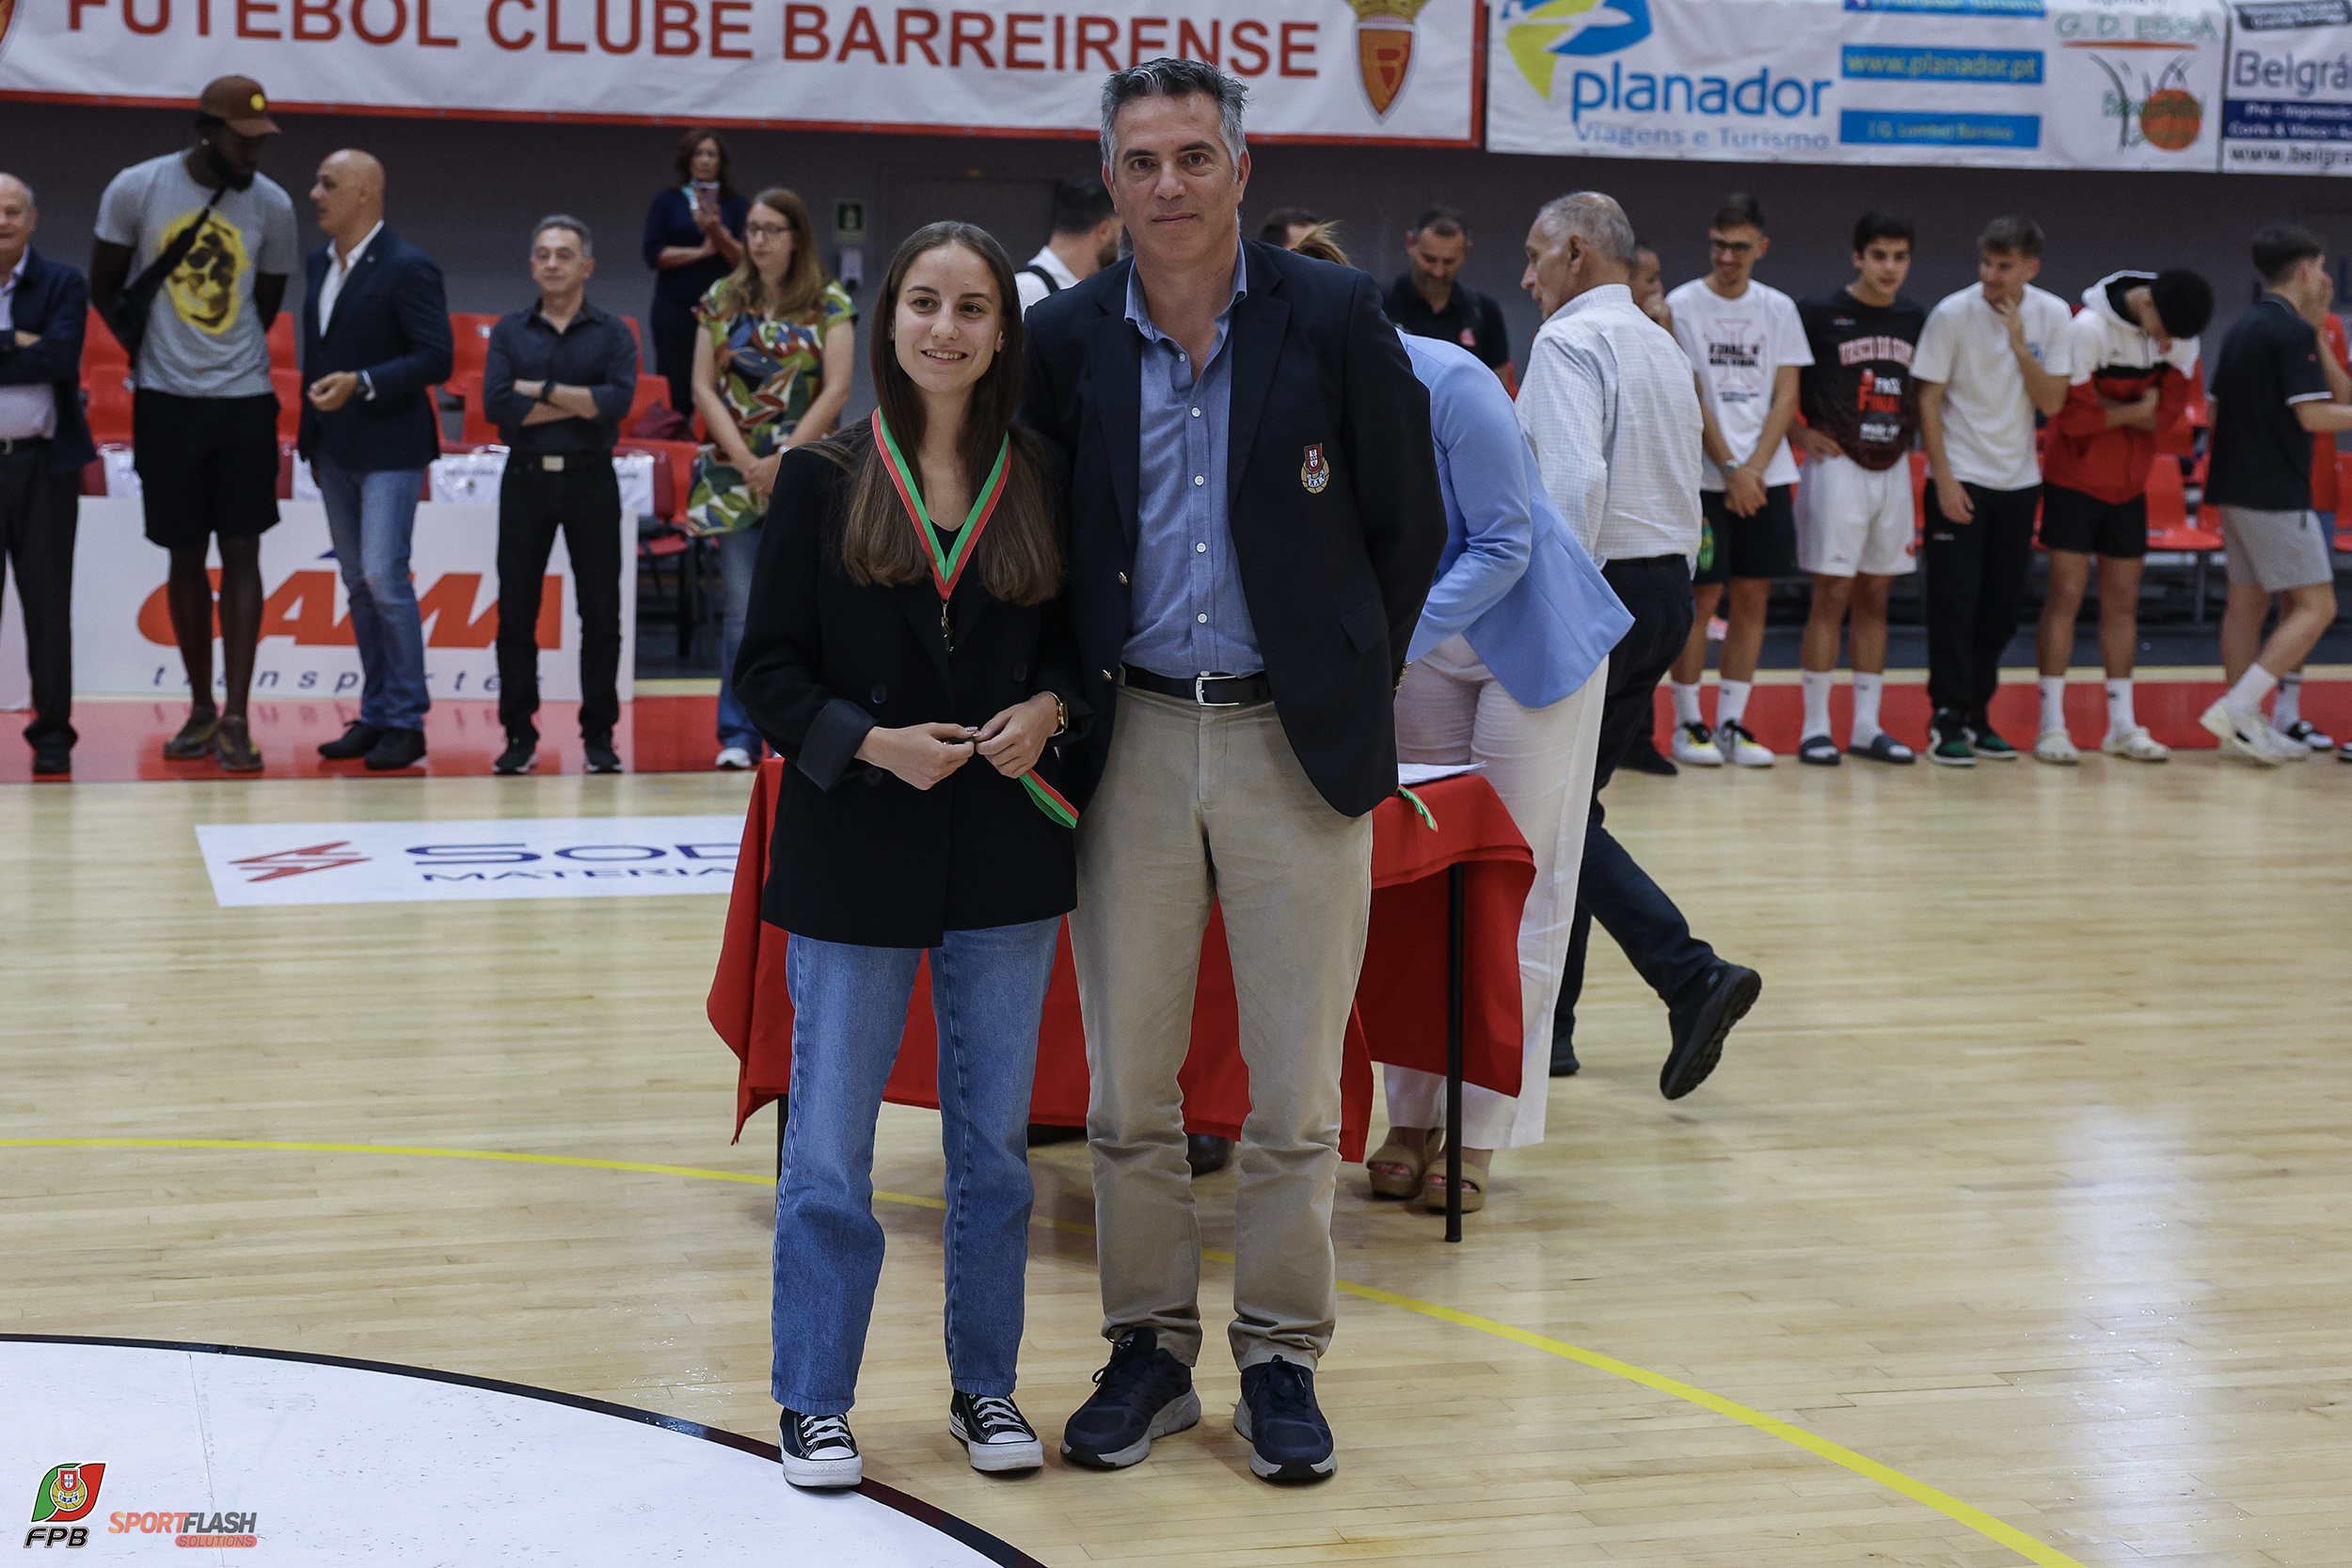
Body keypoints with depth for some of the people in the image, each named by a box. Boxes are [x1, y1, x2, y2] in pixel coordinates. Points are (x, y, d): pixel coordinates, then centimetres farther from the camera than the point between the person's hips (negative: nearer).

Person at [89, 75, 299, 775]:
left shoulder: (272, 205, -3)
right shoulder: (136, 189, -6)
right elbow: (105, 287, 6)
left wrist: (227, 355, 8)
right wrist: (148, 350, 7)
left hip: (245, 400, 0)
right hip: (166, 401, 0)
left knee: (241, 552, -3)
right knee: (185, 556, 7)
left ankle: (236, 718, -4)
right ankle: (201, 708, 18)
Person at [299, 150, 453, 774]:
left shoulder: (408, 268, -12)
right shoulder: (320, 263, 12)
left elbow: (435, 358, -17)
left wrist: (362, 384, -26)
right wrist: (311, 430, 15)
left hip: (389, 448, -8)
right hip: (334, 451, 8)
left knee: (385, 579, -11)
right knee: (359, 584, 11)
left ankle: (406, 721, -3)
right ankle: (375, 715, 17)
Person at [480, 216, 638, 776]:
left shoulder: (613, 334, 6)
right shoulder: (510, 331, 8)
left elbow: (617, 401, -12)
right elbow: (497, 403, -7)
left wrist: (542, 390, -10)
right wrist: (580, 404, -9)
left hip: (590, 479, -1)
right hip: (526, 478, 1)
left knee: (600, 612, 0)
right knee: (516, 610, 1)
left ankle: (599, 735, 9)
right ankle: (519, 735, 9)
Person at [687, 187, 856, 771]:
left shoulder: (830, 304, 2)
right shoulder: (721, 300, 9)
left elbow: (837, 389, -5)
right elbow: (703, 386, 4)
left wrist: (785, 458, -11)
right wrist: (745, 460, -7)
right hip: (735, 473, 1)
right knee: (744, 605, -2)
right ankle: (738, 736, 0)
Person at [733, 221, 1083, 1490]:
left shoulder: (1044, 482, 2)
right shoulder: (822, 480, -3)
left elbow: (1084, 642, 9)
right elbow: (769, 671, -3)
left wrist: (1051, 710, -11)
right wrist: (872, 742, -17)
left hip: (1007, 852, 2)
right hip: (856, 855, -2)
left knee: (993, 1141, 11)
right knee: (829, 1147, 5)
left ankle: (985, 1384, 26)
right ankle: (814, 1399, 18)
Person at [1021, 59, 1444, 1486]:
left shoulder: (1335, 319, -3)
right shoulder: (1068, 340, 2)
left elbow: (1410, 525, 4)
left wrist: (1353, 689, 6)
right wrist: (1067, 699, 6)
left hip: (1295, 740, -2)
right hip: (1132, 740, 2)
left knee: (1297, 1087, 5)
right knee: (1129, 1086, 7)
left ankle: (1283, 1355, 18)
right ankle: (1151, 1350, 21)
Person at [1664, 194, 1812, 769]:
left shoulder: (1778, 308, 9)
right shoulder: (1682, 305, -2)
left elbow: (1786, 396, 5)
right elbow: (1690, 398, -7)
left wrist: (1755, 467, -8)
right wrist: (1730, 470, -13)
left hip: (1766, 477, 4)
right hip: (1702, 478, -4)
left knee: (1753, 597, 4)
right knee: (1701, 599, -3)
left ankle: (1731, 724, 11)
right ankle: (1687, 725, 7)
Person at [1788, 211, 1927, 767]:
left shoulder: (1916, 318, 9)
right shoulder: (1818, 313, -7)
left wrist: (1918, 436, 9)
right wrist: (1801, 433, -10)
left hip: (1893, 469, 5)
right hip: (1837, 466, -5)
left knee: (1875, 597, 8)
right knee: (1832, 596, -4)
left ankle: (1867, 726, 13)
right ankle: (1815, 726, 2)